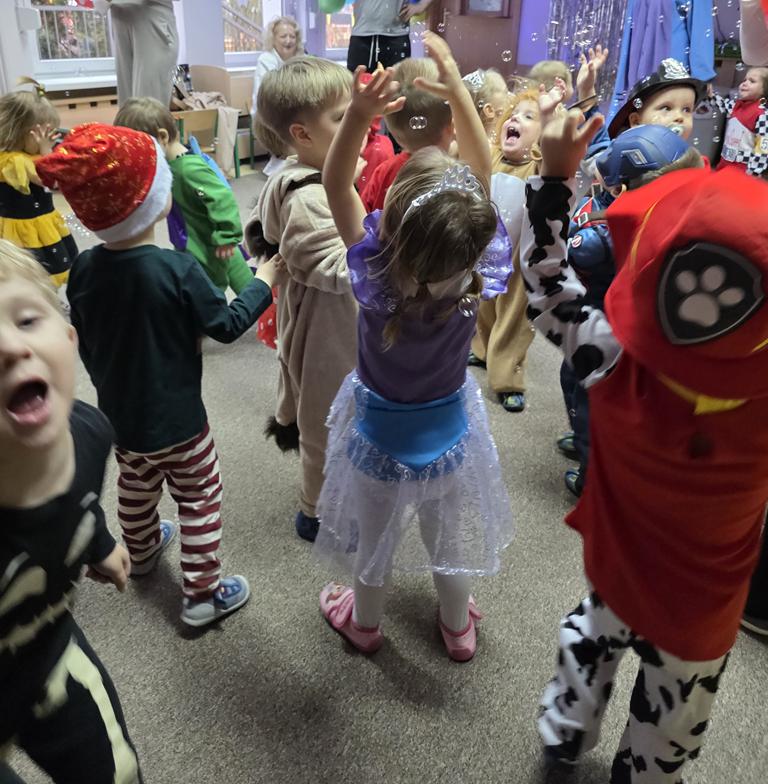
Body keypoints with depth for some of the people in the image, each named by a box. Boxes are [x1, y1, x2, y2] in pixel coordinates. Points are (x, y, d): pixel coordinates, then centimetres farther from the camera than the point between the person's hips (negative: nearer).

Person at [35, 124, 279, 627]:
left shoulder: (84, 269, -9)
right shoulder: (178, 270, -26)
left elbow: (84, 345, 3)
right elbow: (227, 325, -14)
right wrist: (263, 283, 0)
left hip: (118, 413, 6)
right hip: (176, 419, -6)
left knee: (135, 488, 28)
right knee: (201, 499, 11)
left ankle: (143, 550, 53)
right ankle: (203, 593, 21)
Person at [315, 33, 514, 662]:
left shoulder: (380, 280, -32)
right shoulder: (475, 278, -26)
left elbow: (337, 184, -27)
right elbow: (482, 173, -16)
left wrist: (360, 116, -39)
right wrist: (457, 90, -18)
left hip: (381, 432, -2)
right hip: (448, 425, 3)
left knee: (374, 536, 23)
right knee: (448, 532, 26)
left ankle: (365, 622, 50)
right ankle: (458, 625, 50)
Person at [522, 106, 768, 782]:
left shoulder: (616, 365, -32)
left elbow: (546, 283, -17)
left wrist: (554, 177, -15)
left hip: (618, 570, 3)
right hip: (703, 604, -2)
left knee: (592, 641, 33)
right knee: (673, 716, 26)